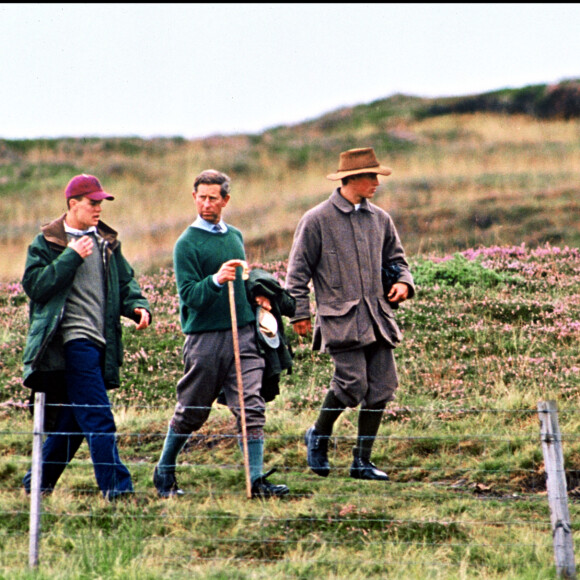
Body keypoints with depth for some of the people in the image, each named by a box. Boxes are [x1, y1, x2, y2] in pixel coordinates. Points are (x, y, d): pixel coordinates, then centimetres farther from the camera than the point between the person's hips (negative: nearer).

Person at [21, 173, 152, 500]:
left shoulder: (107, 242, 17)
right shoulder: (47, 243, -1)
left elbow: (125, 281, 22)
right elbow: (35, 286, -10)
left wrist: (138, 306, 2)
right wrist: (72, 256, -14)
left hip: (101, 343, 7)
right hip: (74, 340, -7)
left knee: (73, 420, 11)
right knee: (98, 417, -14)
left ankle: (39, 483, 22)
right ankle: (115, 485, -16)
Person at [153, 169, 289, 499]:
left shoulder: (235, 237, 14)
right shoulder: (187, 244, -5)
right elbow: (189, 295, -14)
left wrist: (255, 295, 10)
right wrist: (216, 280, -30)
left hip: (243, 334, 5)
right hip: (205, 336, -5)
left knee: (252, 407, -7)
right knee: (191, 412, 6)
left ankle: (257, 480, -8)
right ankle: (164, 475, 24)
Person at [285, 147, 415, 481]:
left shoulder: (379, 219, 15)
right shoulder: (317, 220, -1)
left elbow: (396, 259, 25)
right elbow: (299, 270, 2)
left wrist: (404, 282, 4)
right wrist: (300, 313, -4)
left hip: (377, 316, 6)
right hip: (341, 318, -5)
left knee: (382, 386, -1)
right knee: (352, 383, -16)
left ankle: (362, 461, 9)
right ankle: (319, 436, 12)